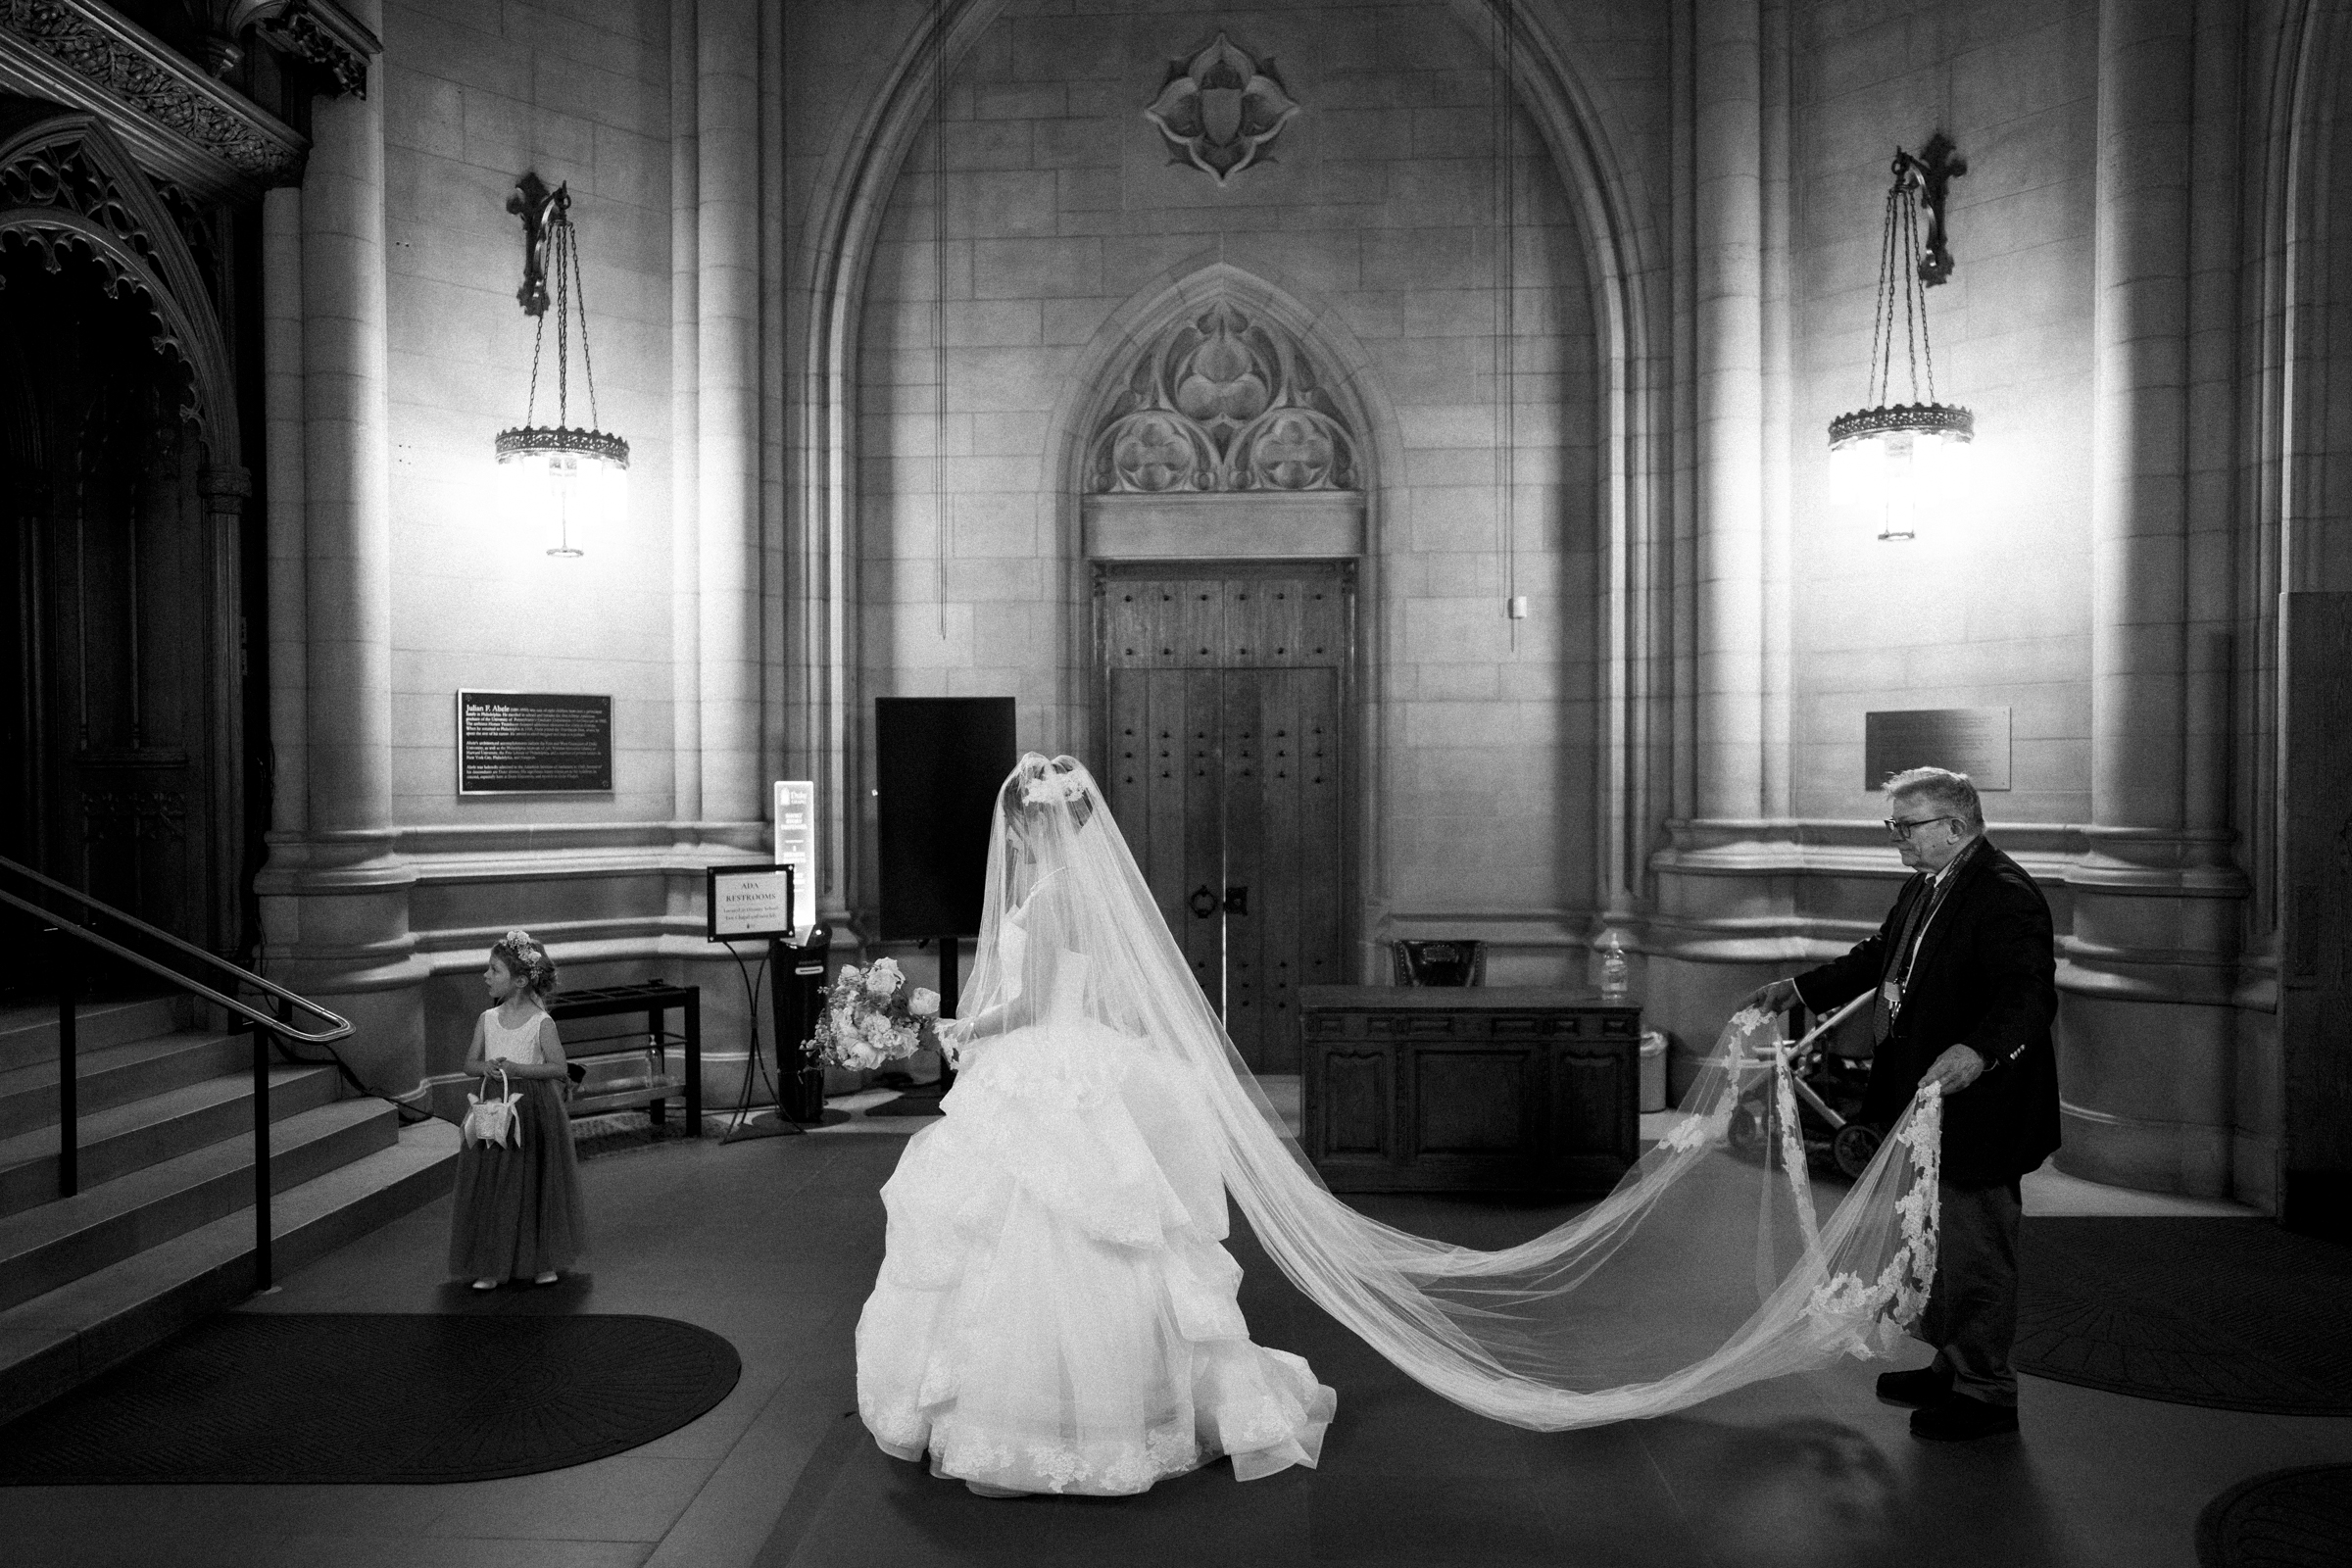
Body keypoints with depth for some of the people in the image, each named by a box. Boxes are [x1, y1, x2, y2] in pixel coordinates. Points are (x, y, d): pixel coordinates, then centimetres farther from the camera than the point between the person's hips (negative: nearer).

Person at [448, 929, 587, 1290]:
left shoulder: (542, 1022, -9)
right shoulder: (487, 1020, 3)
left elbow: (558, 1067, -10)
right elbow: (470, 1063, 7)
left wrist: (517, 1068, -20)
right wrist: (487, 1067, -15)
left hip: (535, 1111, -3)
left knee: (537, 1185, 5)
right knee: (489, 1186, 2)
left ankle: (544, 1262, 20)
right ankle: (490, 1266, 13)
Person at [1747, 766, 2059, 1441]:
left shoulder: (2006, 896, -20)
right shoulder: (1924, 887, 10)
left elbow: (2031, 995, -29)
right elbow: (1877, 955, 23)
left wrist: (1977, 1050, -44)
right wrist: (1798, 989, 22)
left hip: (1977, 1108, -10)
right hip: (1925, 1103, 10)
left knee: (1976, 1248, 2)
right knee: (1939, 1241, 21)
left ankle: (1986, 1392, 17)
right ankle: (1949, 1366, 36)